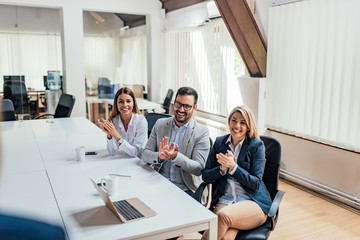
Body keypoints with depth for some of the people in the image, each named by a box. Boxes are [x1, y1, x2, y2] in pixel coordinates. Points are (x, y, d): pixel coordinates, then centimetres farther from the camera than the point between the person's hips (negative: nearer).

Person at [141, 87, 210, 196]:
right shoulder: (160, 124, 7)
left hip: (185, 189, -2)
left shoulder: (202, 132, -4)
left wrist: (176, 156, -26)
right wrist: (159, 157, -19)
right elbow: (145, 155, 5)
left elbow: (199, 168, -9)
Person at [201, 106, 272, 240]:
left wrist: (233, 166, -15)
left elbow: (256, 183, -3)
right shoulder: (219, 142, 13)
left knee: (224, 215, -34)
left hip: (252, 202, -1)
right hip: (223, 201, 2)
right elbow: (205, 176, 10)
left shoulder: (257, 145, 2)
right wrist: (222, 168, -10)